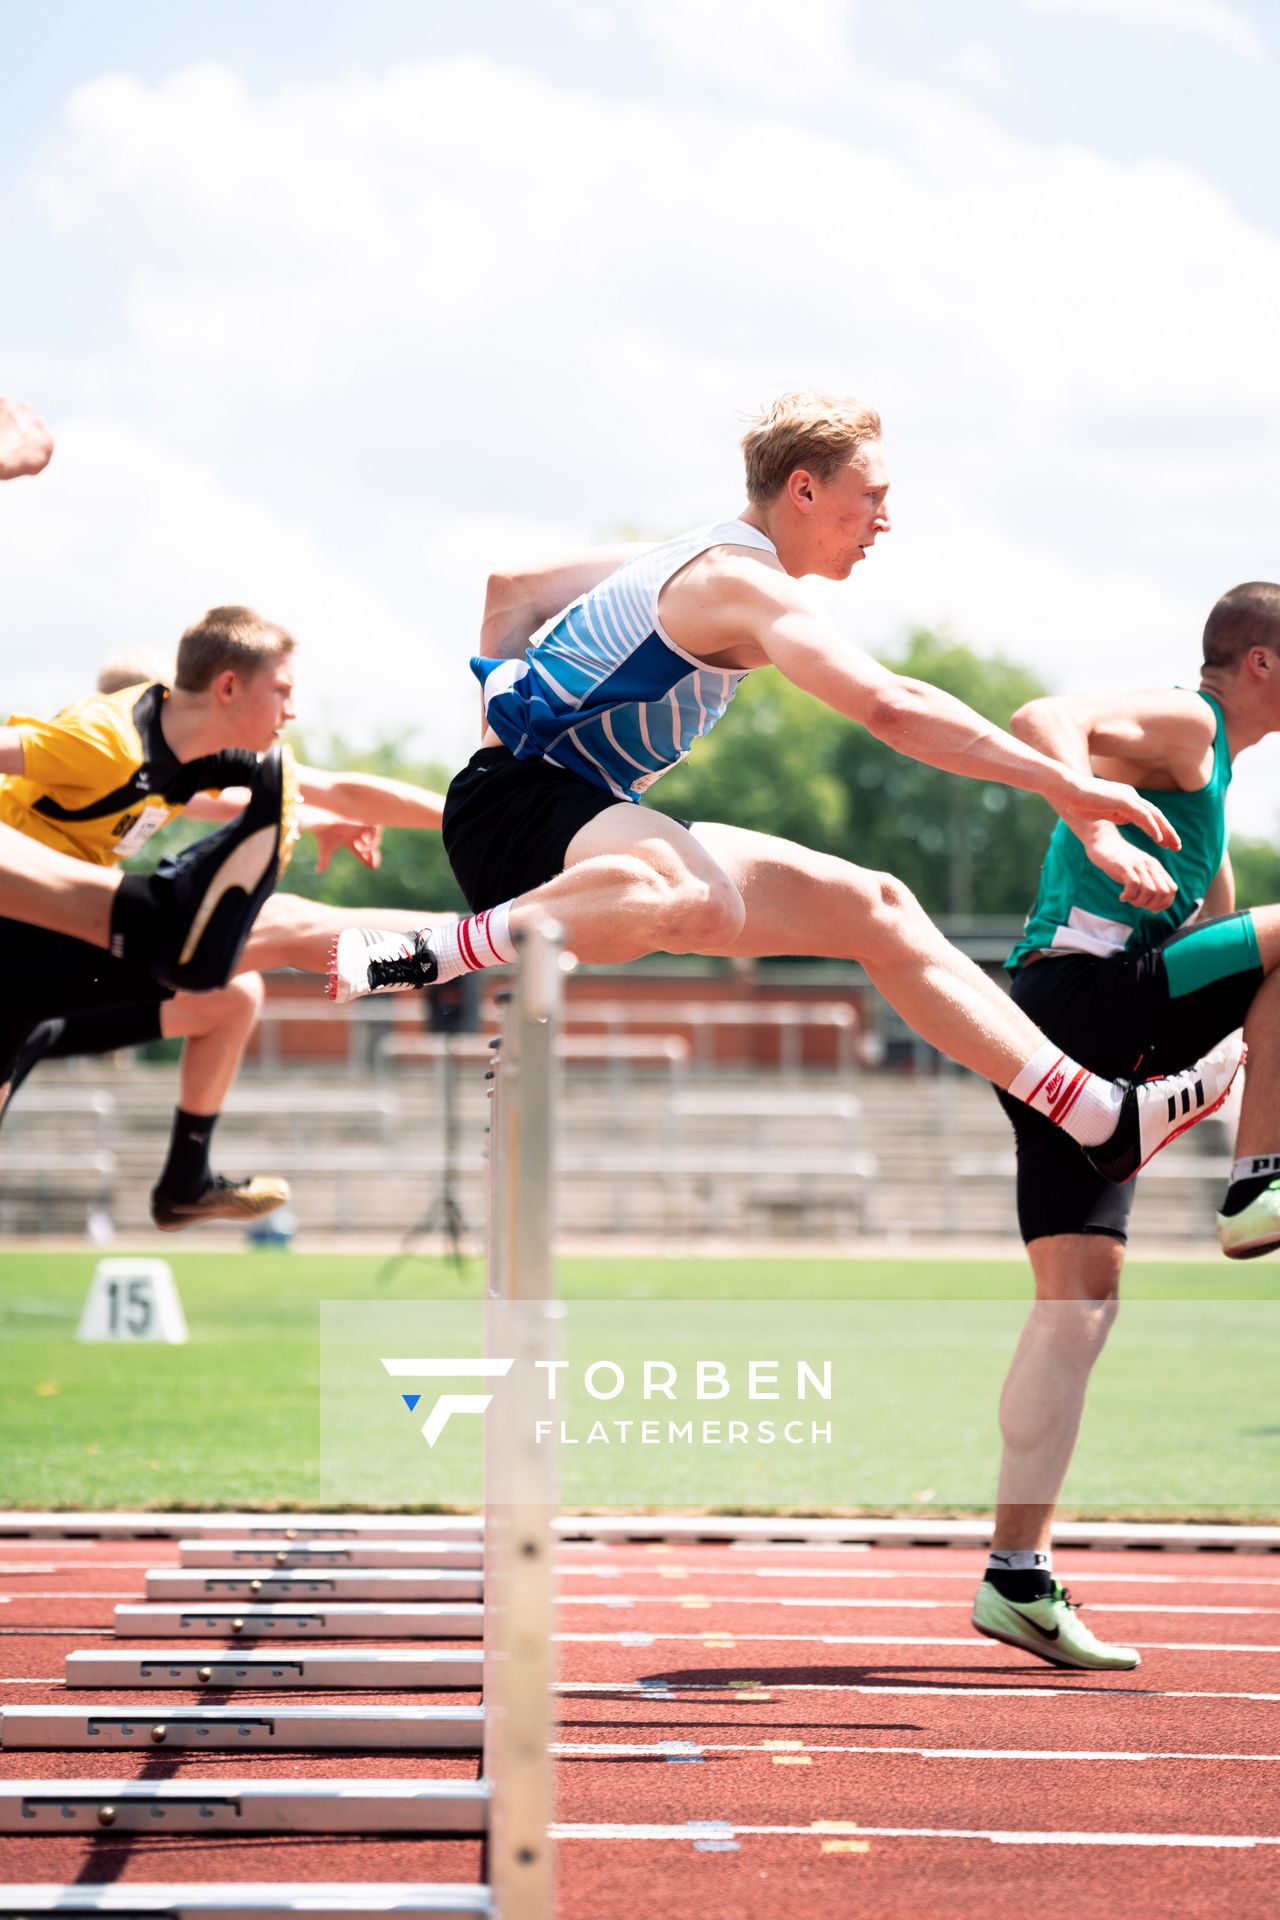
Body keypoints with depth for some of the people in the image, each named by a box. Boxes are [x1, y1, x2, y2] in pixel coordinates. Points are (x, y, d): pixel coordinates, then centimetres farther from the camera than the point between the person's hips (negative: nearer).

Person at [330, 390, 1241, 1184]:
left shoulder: (689, 560, 17)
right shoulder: (741, 581, -16)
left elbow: (513, 588, 28)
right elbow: (890, 706, -30)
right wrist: (1066, 786, -29)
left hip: (588, 813, 10)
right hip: (523, 803, -10)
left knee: (873, 909, 6)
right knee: (703, 898, -44)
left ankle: (1102, 1116, 3)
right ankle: (420, 961, -30)